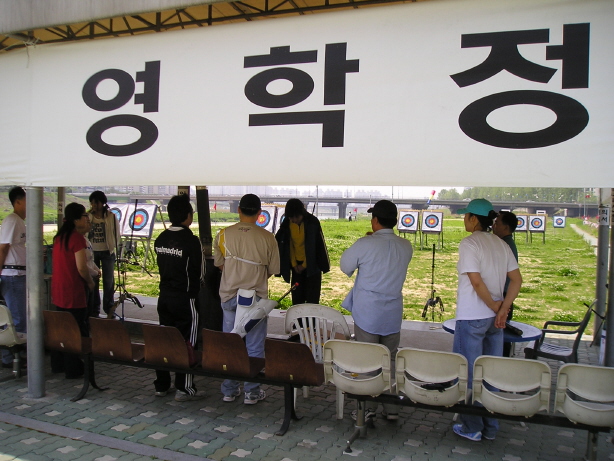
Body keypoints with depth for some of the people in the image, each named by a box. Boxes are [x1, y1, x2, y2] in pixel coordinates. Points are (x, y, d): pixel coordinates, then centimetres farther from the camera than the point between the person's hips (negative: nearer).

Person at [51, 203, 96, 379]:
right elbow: (81, 267, -20)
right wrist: (90, 282, -4)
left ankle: (58, 365, 31)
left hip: (58, 290, 9)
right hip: (74, 292, -9)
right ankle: (73, 369, 7)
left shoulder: (60, 236, 10)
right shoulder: (77, 238, -17)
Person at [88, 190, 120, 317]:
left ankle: (109, 308, 17)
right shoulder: (88, 216, 0)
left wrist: (113, 248, 0)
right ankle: (94, 309, 15)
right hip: (92, 252, 1)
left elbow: (117, 234, 2)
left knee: (108, 281, 5)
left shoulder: (111, 217, -4)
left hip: (107, 252, -1)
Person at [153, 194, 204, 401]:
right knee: (186, 343, 3)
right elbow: (199, 273, -10)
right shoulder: (191, 240, -16)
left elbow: (162, 266, 10)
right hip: (185, 298, -6)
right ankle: (184, 388, 9)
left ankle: (161, 385, 23)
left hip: (164, 295, 7)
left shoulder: (160, 239, 3)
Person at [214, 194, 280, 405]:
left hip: (229, 296, 3)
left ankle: (229, 390, 23)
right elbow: (273, 269, -3)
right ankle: (252, 391, 16)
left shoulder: (223, 234, -4)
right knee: (254, 347, 9)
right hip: (255, 298, -2)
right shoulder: (267, 237, -10)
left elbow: (219, 264, 7)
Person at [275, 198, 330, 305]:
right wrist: (294, 264, -2)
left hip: (312, 264, -4)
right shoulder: (287, 223, -6)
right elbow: (288, 245, 3)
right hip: (296, 264, 4)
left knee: (312, 299, -3)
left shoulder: (313, 222, -17)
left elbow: (317, 245, -12)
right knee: (297, 298, 7)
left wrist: (305, 264, -8)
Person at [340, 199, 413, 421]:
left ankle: (367, 406, 11)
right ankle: (391, 408, 20)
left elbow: (345, 266, -1)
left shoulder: (365, 244, -15)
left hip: (367, 313, -4)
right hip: (393, 313, 4)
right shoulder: (406, 247, -1)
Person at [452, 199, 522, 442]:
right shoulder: (501, 244, 7)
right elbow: (517, 279, 3)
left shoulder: (469, 243, -14)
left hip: (472, 317, -7)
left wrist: (495, 306, -8)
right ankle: (490, 427, 25)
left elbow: (476, 281, -21)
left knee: (469, 373, 6)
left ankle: (472, 427, 16)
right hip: (495, 319, 7)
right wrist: (503, 309, -3)